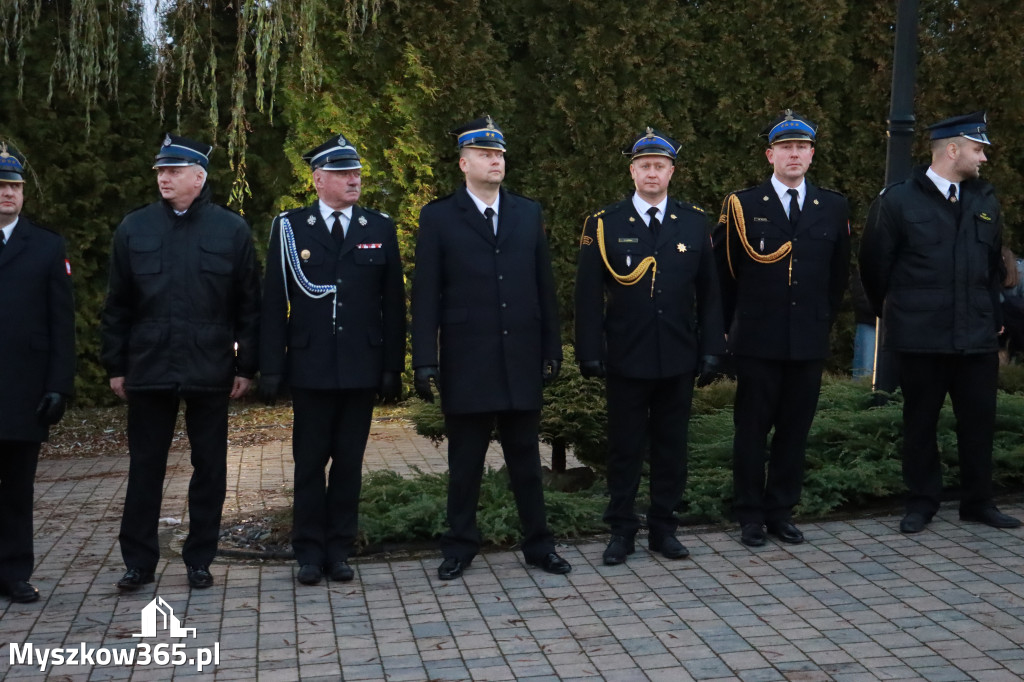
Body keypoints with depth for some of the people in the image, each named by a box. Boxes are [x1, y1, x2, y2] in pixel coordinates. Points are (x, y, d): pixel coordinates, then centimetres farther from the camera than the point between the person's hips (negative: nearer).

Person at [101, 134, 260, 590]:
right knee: (144, 467, 6)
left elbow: (249, 305, 2)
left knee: (209, 468, 7)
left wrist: (246, 366, -2)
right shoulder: (134, 228, 6)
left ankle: (199, 560, 20)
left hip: (210, 371, -1)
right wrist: (116, 366, 4)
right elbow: (117, 305, 8)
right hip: (148, 368, 1)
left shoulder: (231, 230, 1)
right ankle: (139, 561, 17)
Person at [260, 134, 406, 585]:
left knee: (349, 462, 8)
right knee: (310, 462, 6)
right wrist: (271, 369, -4)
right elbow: (274, 303, 0)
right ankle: (309, 551, 17)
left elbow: (393, 303, 6)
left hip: (363, 367, 1)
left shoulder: (380, 229, 6)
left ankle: (339, 549, 19)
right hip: (310, 366, -1)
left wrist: (393, 366, 2)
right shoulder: (290, 228, 2)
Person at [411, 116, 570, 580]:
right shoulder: (439, 217, 0)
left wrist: (552, 348, 6)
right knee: (465, 462, 8)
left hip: (522, 359, 3)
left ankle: (538, 545, 20)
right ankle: (460, 546, 22)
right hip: (466, 363, -2)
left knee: (526, 458, 10)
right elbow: (426, 294, -3)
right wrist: (424, 360, -9)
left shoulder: (528, 213, 10)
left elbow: (544, 285, 10)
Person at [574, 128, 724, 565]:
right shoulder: (604, 225, -1)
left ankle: (663, 528, 22)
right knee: (625, 447, 6)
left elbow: (708, 291, 7)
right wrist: (590, 353, -6)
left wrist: (710, 347, 2)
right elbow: (588, 296, -2)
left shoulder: (695, 222, 6)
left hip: (678, 359, 2)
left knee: (671, 446, 9)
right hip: (626, 359, -2)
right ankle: (621, 530, 18)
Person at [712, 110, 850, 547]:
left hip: (809, 342, 3)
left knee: (795, 429, 7)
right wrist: (734, 326, 7)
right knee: (751, 429, 4)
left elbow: (838, 275, 16)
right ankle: (750, 515, 14)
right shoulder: (742, 206, 0)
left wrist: (824, 322, 14)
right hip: (757, 342, -2)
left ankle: (781, 511, 19)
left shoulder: (833, 208, 7)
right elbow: (723, 273, 5)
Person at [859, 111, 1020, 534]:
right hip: (921, 338, -4)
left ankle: (978, 502, 22)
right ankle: (921, 502, 19)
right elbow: (874, 265, 3)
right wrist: (892, 312, 11)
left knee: (979, 420, 8)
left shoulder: (986, 202, 9)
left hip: (978, 337, 4)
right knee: (920, 421, 7)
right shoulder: (898, 201, -5)